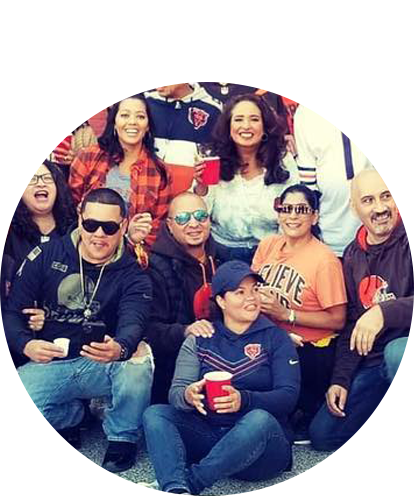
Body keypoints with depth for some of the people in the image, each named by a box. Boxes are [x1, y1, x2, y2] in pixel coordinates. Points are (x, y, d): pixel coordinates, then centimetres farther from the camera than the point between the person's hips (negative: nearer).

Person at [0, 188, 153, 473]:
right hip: (49, 364, 1)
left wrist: (120, 349, -47)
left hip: (103, 366, -1)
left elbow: (133, 324, -21)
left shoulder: (132, 275, -3)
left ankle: (122, 436, -5)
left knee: (138, 356, -33)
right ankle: (74, 412, 8)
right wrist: (26, 344, -24)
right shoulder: (46, 257, 0)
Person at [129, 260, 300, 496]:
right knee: (155, 413, -18)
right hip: (207, 436, 3)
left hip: (262, 445, -2)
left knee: (260, 420, -34)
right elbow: (176, 391, 1)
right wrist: (188, 396, -25)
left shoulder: (276, 338, 6)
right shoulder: (199, 339, 12)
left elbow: (288, 396, -6)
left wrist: (244, 400, -25)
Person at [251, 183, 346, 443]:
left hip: (311, 351, -6)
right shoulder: (268, 245, 5)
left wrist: (286, 314, -16)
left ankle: (308, 416, 0)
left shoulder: (325, 260, -12)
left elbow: (338, 320, -12)